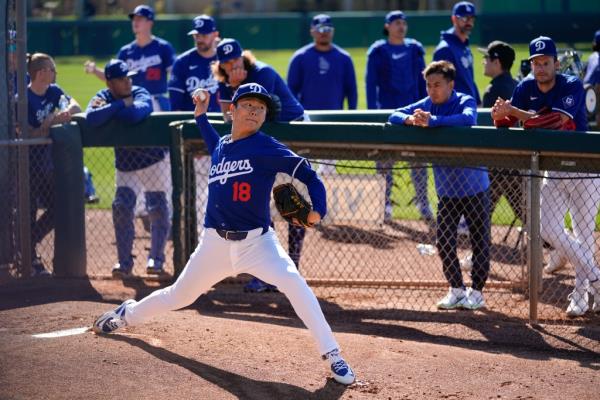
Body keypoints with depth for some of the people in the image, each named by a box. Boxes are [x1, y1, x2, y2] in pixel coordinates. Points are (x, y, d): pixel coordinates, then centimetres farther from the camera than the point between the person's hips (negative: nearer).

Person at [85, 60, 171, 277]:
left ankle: (156, 258, 9)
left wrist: (107, 108, -28)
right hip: (125, 165, 3)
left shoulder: (140, 94, -19)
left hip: (154, 159, -3)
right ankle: (124, 262, 4)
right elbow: (91, 119, -31)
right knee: (121, 207, -6)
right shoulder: (103, 97, -10)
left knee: (157, 209, -5)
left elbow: (134, 115, -43)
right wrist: (122, 105, -30)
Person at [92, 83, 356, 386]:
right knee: (179, 296, 19)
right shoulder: (221, 147, 8)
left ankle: (332, 355, -23)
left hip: (257, 241, -5)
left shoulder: (267, 148, -10)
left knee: (293, 282, -29)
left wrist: (317, 210, -30)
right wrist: (201, 116, 26)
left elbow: (307, 175, -13)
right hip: (215, 243, 5)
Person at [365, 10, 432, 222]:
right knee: (385, 158, 2)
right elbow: (371, 83, -2)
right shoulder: (378, 51, -1)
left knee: (418, 158, 0)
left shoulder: (415, 50, 7)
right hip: (387, 112, -2)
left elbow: (423, 81, 11)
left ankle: (423, 204, 4)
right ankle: (385, 205, 9)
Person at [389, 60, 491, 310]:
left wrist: (431, 121, -41)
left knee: (479, 240, 3)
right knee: (444, 240, 3)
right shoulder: (427, 105, 2)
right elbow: (395, 116, -2)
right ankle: (456, 290, 17)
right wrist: (410, 119, -25)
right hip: (446, 188, 5)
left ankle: (476, 291, 15)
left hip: (474, 185, -5)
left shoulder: (465, 102, -13)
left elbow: (467, 119, -35)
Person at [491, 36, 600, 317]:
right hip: (554, 172, 6)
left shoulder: (572, 86, -18)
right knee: (548, 229, 0)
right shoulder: (526, 88, -2)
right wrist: (500, 115, -31)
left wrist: (512, 111, -34)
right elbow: (507, 124, -6)